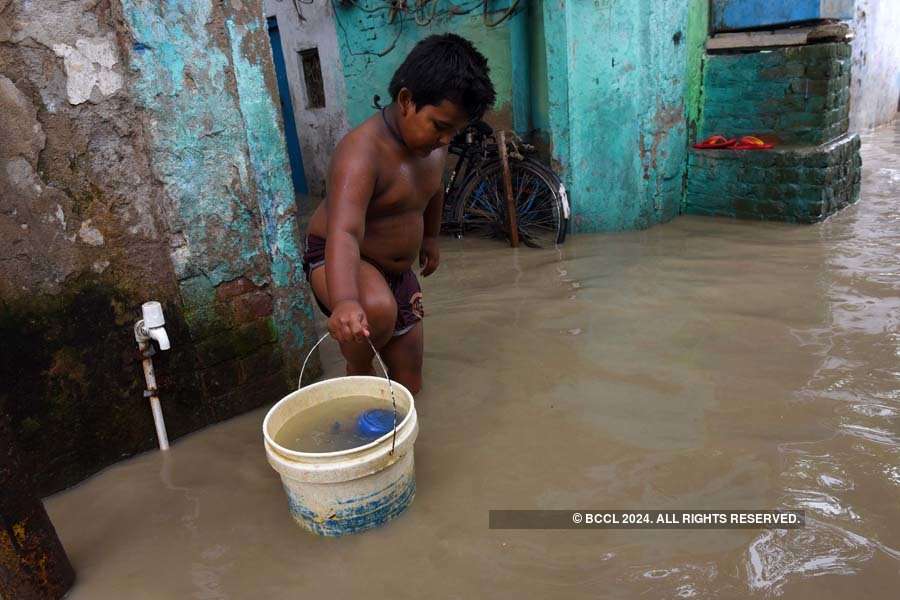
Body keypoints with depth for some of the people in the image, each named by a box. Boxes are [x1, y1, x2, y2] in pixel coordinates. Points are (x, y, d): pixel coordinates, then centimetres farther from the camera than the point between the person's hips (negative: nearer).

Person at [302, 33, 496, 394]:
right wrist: (345, 301, -63)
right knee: (378, 309, -39)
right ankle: (357, 375, -9)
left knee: (409, 382, 9)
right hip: (339, 264, -7)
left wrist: (430, 238, 32)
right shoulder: (362, 151, -30)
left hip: (397, 271, 8)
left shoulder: (434, 141, -5)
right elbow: (343, 232, -46)